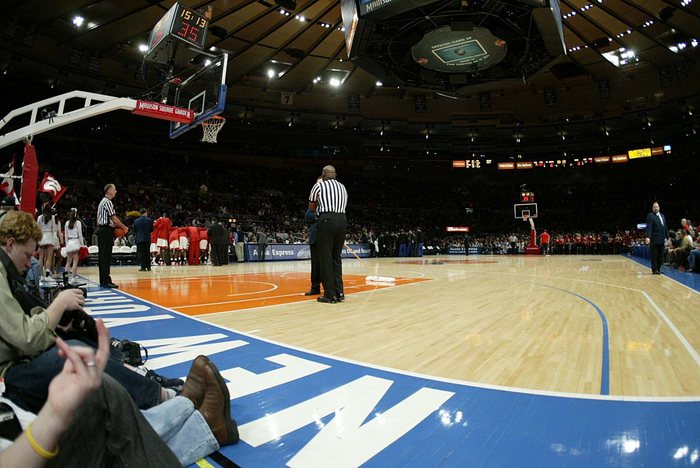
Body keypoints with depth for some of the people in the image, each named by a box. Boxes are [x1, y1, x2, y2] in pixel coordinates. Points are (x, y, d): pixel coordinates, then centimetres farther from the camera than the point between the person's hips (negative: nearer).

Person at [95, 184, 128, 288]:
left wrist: (116, 226, 14)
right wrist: (124, 227, -6)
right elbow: (114, 218, -16)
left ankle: (103, 281, 16)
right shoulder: (108, 202, -12)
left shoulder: (103, 201, 19)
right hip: (106, 231, -10)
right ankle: (106, 281, -7)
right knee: (106, 257, -9)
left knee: (102, 257, 11)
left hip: (102, 230, 10)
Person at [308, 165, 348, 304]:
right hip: (342, 220, 5)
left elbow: (311, 208, 15)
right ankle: (339, 292, 12)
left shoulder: (318, 185, 6)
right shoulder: (342, 187, 21)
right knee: (336, 257, 13)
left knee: (326, 258, -1)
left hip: (327, 220, -5)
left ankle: (330, 295, -1)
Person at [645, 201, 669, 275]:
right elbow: (649, 227, -15)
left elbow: (665, 227, 19)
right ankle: (654, 270, 4)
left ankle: (658, 269, 18)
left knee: (661, 256, 10)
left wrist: (667, 237, 15)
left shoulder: (662, 216, 17)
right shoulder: (650, 216, -6)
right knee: (654, 256, -1)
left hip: (662, 240, 7)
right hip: (654, 240, -7)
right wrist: (648, 237, -25)